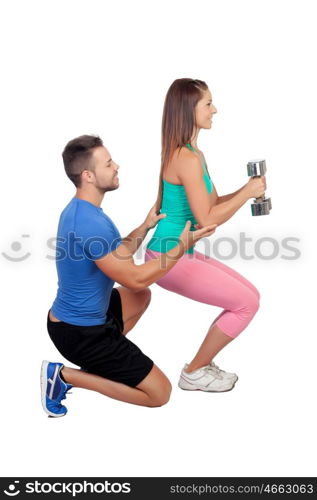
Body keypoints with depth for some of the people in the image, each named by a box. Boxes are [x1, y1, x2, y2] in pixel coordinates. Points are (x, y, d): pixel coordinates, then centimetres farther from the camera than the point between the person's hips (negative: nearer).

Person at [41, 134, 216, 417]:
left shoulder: (76, 210, 5)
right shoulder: (92, 223, -27)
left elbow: (117, 256, 15)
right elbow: (135, 278, -23)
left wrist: (146, 226, 9)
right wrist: (183, 246, -16)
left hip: (71, 317, 10)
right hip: (81, 332, -10)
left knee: (141, 297, 30)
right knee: (160, 393, -3)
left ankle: (98, 360, 18)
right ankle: (66, 376, -2)